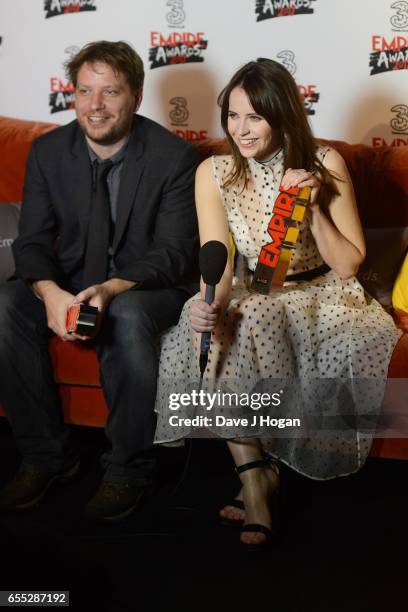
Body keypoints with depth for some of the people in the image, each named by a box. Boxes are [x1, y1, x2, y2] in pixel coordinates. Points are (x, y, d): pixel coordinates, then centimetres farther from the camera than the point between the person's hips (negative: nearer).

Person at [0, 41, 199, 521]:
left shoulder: (173, 156, -12)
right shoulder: (48, 151, -1)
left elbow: (173, 253, -15)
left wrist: (110, 289, -33)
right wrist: (50, 293, -26)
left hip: (149, 286, -4)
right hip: (71, 281, 4)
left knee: (127, 315, -38)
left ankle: (129, 468, -20)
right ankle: (46, 456, -11)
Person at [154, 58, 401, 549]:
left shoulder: (324, 165, -8)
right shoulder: (213, 174, -5)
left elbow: (348, 265, -7)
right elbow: (218, 263, -13)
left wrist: (314, 207, -22)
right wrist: (211, 305, -36)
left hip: (320, 296, -1)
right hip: (249, 299, 2)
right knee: (207, 337, -30)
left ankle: (259, 470, -13)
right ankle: (256, 479, -23)